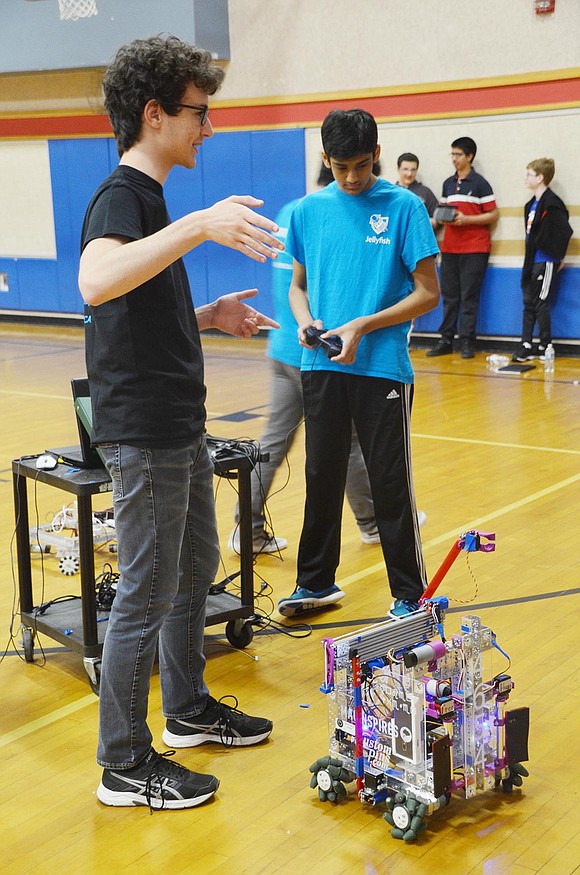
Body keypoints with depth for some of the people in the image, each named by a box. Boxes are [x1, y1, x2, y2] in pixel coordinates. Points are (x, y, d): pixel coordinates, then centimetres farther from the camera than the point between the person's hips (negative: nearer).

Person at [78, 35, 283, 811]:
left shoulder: (149, 198, 14)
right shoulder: (123, 195, -17)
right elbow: (95, 282, -40)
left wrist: (208, 317, 12)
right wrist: (198, 226, -45)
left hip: (178, 427, 10)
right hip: (142, 433, -10)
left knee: (194, 570, 21)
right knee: (146, 597, -1)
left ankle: (189, 711, 38)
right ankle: (125, 766, 14)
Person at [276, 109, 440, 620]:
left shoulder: (404, 207, -4)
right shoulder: (310, 210, 7)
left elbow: (427, 292, -5)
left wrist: (363, 326, -15)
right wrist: (305, 320, -5)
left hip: (383, 368, -4)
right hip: (322, 368, 4)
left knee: (390, 485, 1)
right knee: (322, 478, 12)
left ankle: (410, 596, 14)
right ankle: (317, 583, 28)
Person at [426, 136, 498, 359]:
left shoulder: (480, 183, -3)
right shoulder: (448, 183, 15)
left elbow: (493, 214, -5)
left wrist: (466, 219, -15)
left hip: (474, 249, -5)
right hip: (449, 247, 5)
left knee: (469, 297, -4)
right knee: (449, 295, 6)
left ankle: (467, 342, 0)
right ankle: (446, 340, 10)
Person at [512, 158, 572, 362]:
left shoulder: (551, 204, -15)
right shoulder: (532, 204, 13)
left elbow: (565, 232, -20)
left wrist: (558, 257, -11)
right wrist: (528, 261, 12)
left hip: (546, 262, -9)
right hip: (532, 262, 9)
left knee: (541, 305, -2)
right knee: (529, 304, 9)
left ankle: (545, 349, 8)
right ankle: (526, 347, 13)